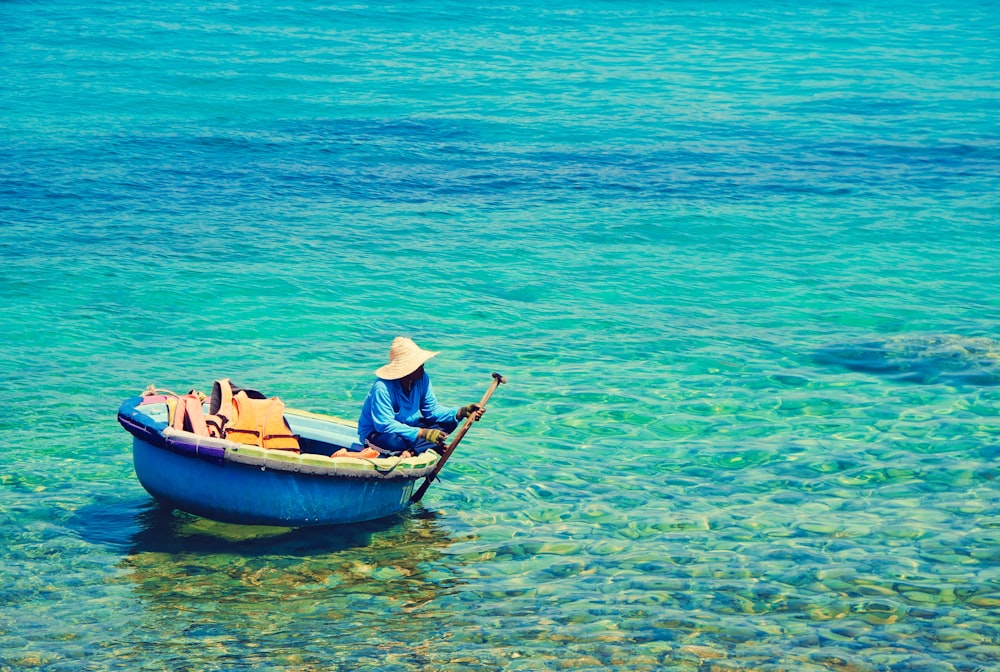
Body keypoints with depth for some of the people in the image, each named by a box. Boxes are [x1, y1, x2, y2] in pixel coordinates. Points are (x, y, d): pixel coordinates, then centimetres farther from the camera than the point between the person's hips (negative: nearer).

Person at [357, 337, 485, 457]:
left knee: (449, 423, -8)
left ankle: (411, 451, -22)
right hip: (376, 434, -8)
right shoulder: (382, 388, -29)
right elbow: (385, 425, -34)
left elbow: (432, 410, -3)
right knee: (395, 441, -43)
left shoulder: (423, 379, -8)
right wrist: (422, 433, -40)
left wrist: (461, 412, -20)